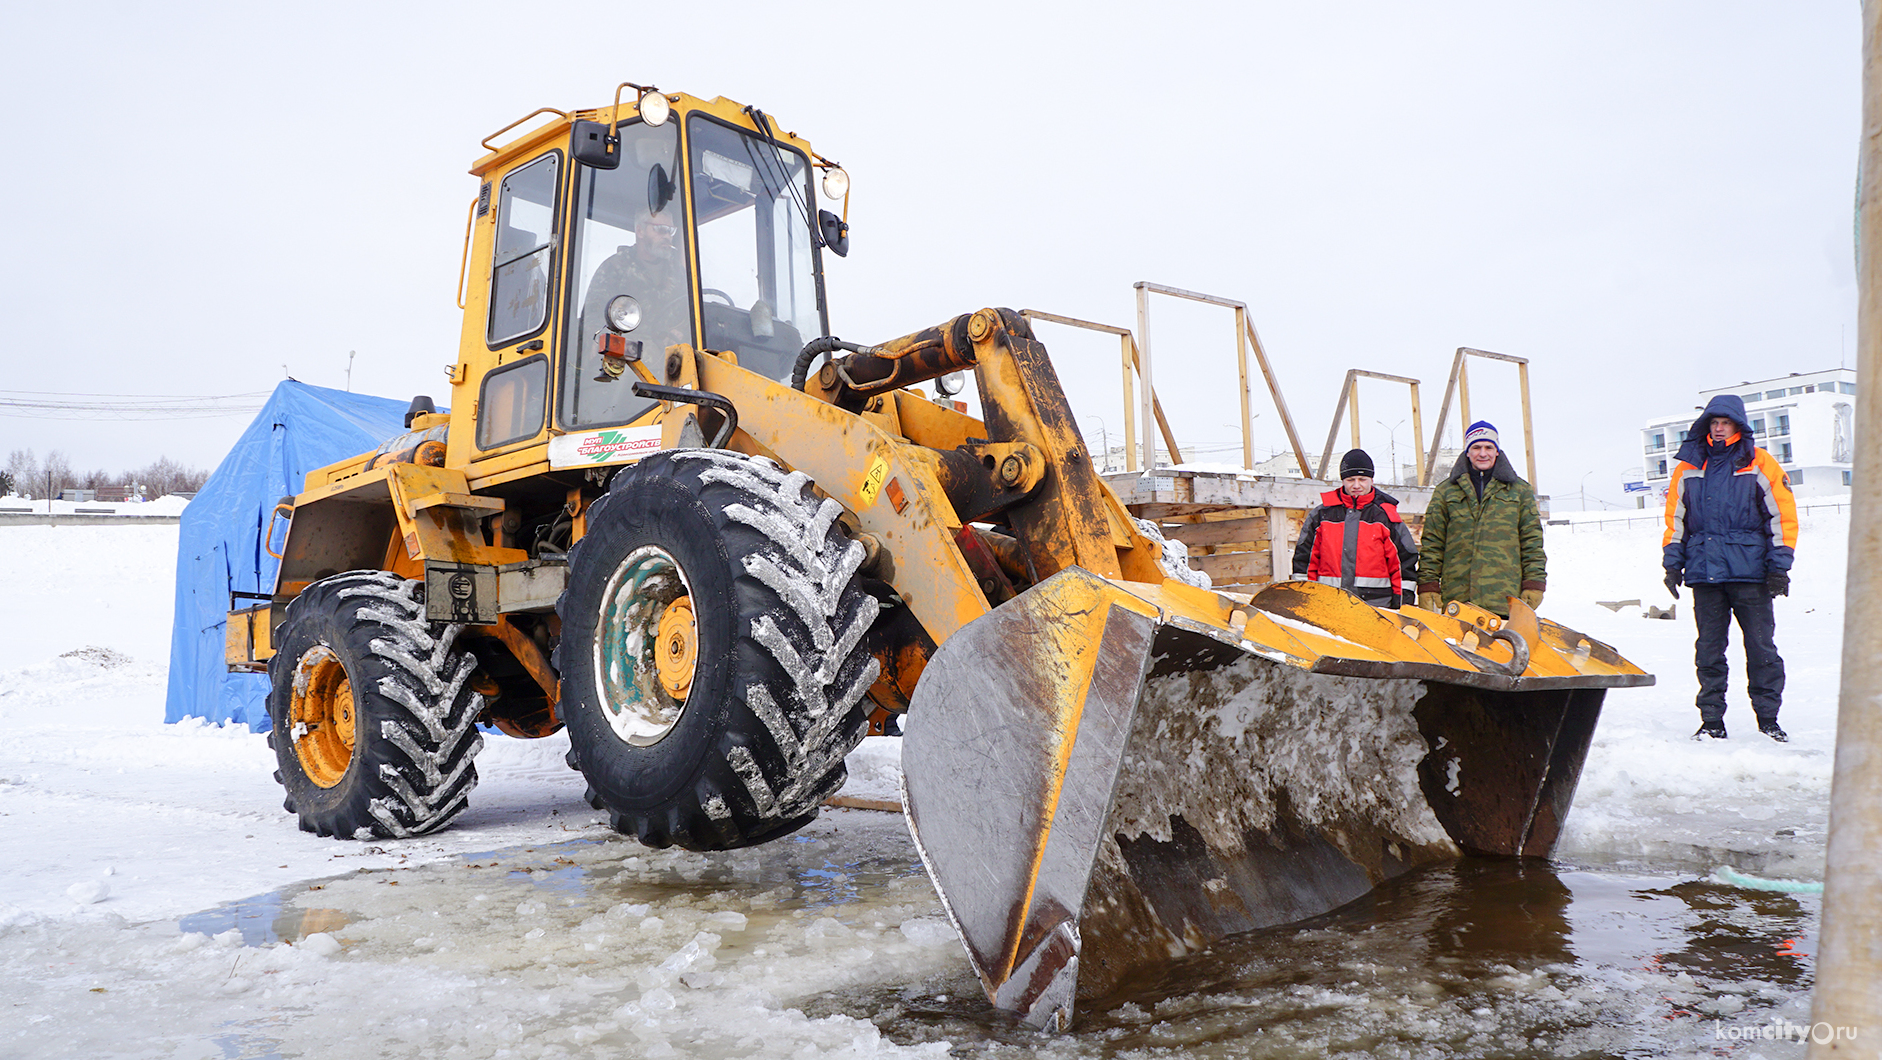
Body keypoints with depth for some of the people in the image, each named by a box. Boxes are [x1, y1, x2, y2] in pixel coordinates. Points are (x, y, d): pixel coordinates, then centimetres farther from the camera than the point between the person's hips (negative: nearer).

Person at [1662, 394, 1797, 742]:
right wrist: (1672, 563, 7)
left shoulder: (1760, 465, 4)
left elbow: (1782, 517, 3)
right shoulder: (1689, 467, 11)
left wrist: (1779, 566, -3)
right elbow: (1675, 519, 14)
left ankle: (1768, 718, 12)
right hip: (1704, 571, 2)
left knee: (1761, 648, 1)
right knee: (1709, 649, 5)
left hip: (1751, 571, -2)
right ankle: (1711, 720, 12)